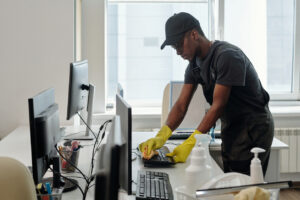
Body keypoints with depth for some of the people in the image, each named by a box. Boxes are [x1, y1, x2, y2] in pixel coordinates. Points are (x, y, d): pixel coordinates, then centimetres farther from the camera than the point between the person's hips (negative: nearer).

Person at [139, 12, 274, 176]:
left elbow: (218, 106, -26)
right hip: (230, 127, 8)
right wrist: (161, 136, -19)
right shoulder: (195, 64, 3)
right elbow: (181, 104, -3)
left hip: (253, 127, -8)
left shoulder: (227, 56, -23)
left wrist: (190, 143, -30)